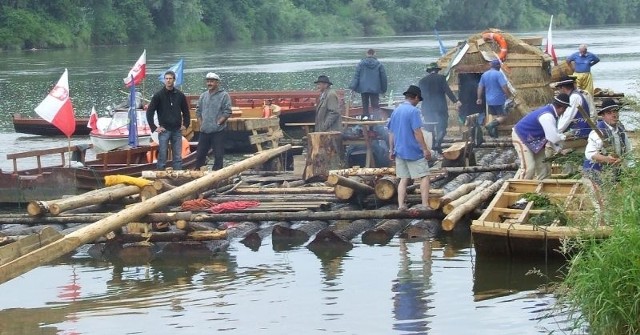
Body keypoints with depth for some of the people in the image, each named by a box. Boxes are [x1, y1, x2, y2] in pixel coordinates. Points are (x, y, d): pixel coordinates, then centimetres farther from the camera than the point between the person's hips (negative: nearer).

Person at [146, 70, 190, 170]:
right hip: (164, 130, -3)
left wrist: (185, 124, 7)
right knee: (162, 156, -1)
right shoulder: (158, 95, -3)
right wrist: (154, 127, -7)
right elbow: (149, 112, -2)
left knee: (178, 157, 6)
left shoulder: (180, 95, 6)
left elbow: (186, 111, 18)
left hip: (177, 130, 3)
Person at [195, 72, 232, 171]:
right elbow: (198, 111, 18)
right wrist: (201, 123, 6)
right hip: (204, 131, 5)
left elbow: (227, 112, -9)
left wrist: (218, 123, -13)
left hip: (217, 131, -5)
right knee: (200, 154, 10)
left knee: (218, 155, -1)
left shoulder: (224, 95, -5)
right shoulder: (203, 96, 12)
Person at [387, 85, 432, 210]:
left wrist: (391, 150, 18)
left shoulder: (396, 111, 9)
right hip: (414, 151, -7)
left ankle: (401, 205, 5)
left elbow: (391, 132, 12)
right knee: (424, 176, 1)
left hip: (399, 151, 7)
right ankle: (425, 205, -3)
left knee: (403, 179, 10)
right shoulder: (413, 111, -13)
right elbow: (417, 132, -17)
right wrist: (425, 149, -13)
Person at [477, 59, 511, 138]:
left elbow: (480, 87, 15)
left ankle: (494, 134, 9)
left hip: (489, 100, 7)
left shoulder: (484, 75, 9)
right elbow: (504, 87, -19)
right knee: (502, 116, -1)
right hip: (499, 100, -7)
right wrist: (509, 95, -7)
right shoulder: (499, 74, -13)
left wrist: (479, 98, 23)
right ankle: (490, 125, -23)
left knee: (495, 117, 16)